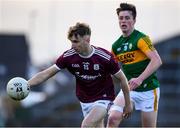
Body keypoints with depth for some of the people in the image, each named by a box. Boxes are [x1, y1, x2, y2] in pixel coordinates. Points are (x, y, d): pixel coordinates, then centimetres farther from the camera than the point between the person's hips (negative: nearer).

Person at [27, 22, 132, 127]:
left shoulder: (105, 57, -22)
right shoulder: (68, 56, -14)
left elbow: (122, 78, -9)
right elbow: (46, 74, -10)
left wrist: (128, 104, -2)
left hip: (103, 99, -5)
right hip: (85, 101, 5)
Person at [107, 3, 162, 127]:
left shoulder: (141, 39, -12)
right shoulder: (116, 46, 9)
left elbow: (157, 61, -23)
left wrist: (140, 79, -32)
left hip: (148, 89, -5)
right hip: (129, 89, 5)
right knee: (113, 118, -18)